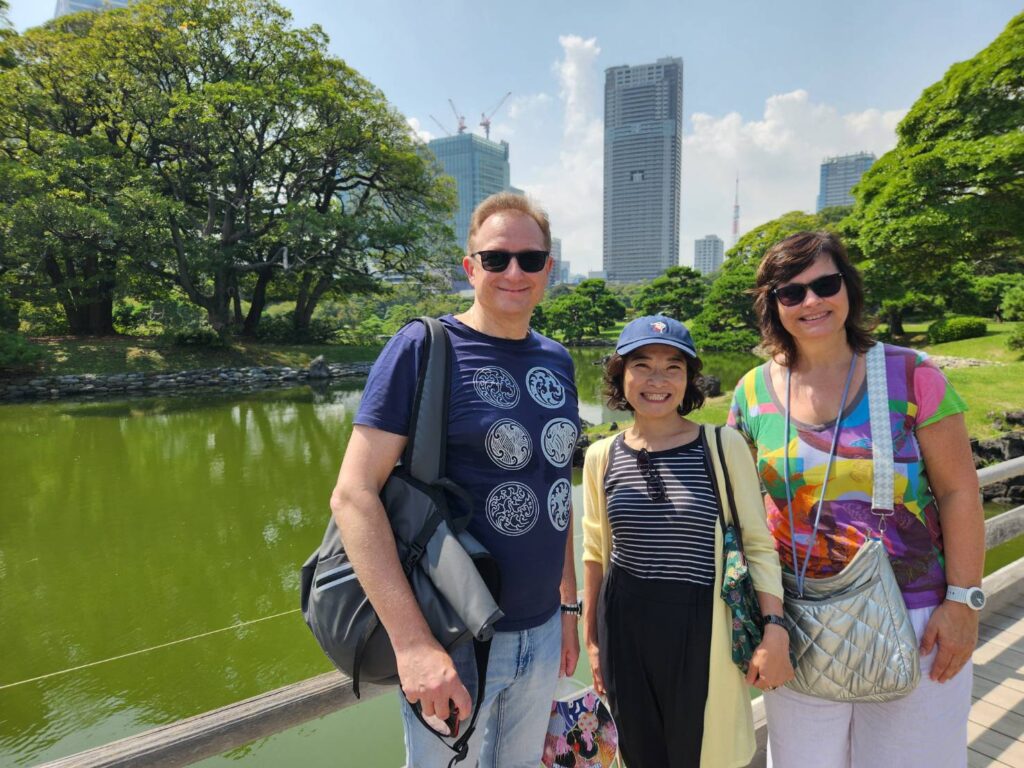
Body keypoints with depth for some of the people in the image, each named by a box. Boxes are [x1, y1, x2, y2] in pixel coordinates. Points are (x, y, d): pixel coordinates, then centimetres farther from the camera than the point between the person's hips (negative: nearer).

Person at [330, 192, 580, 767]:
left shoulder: (558, 361, 5)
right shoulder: (425, 347, -13)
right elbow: (353, 494, -18)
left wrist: (568, 604, 14)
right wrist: (413, 642, -24)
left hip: (542, 630, 6)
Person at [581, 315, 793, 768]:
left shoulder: (724, 446, -6)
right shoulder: (602, 456, 1)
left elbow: (758, 546, -1)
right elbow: (596, 554, 9)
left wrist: (774, 629, -9)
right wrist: (591, 640, 11)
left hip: (702, 626, -2)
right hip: (625, 628, 2)